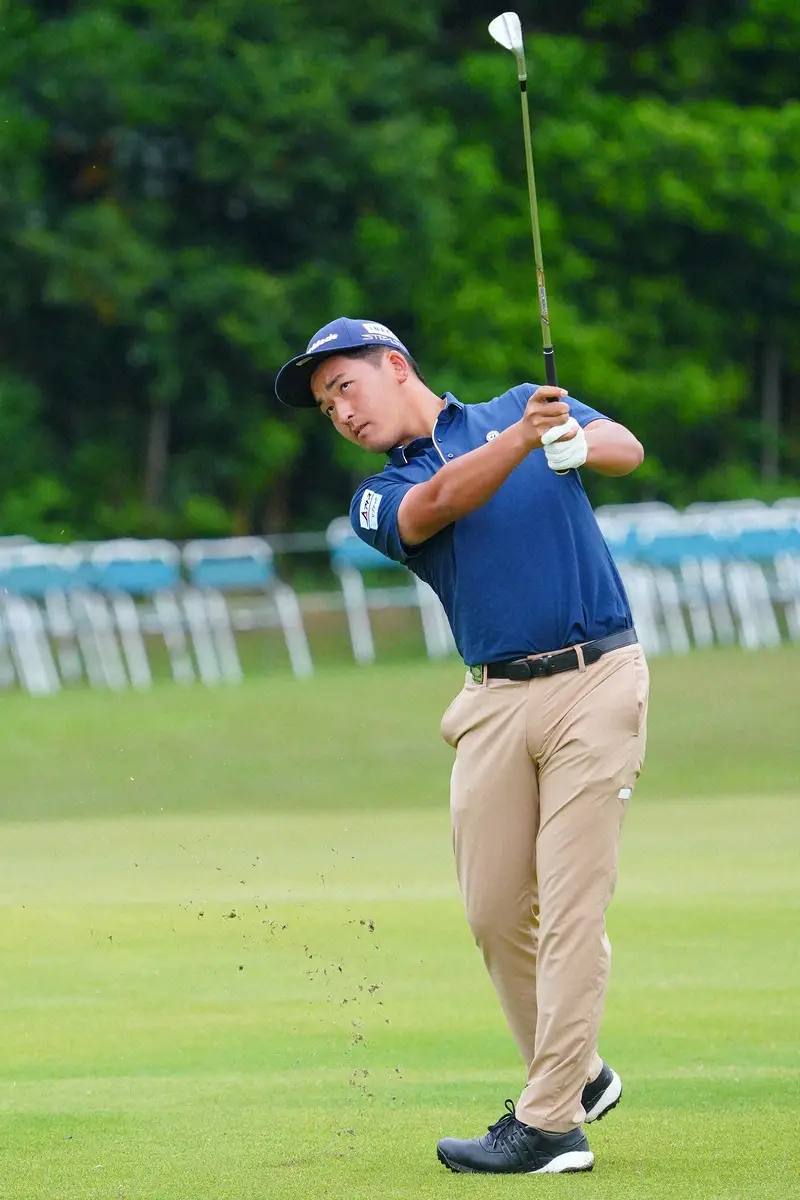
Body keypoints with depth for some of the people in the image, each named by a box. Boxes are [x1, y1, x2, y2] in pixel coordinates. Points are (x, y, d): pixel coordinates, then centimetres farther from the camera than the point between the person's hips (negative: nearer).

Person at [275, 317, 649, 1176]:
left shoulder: (524, 404, 9)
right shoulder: (380, 500, 9)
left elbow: (627, 450, -6)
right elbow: (442, 502, -14)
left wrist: (579, 441, -30)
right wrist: (522, 439, -31)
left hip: (594, 679, -4)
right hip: (496, 701, 4)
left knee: (570, 905, -9)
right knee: (494, 910, 3)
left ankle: (550, 1124, -10)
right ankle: (577, 1076, 23)